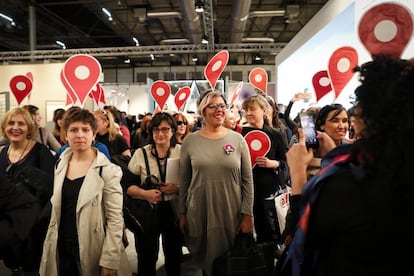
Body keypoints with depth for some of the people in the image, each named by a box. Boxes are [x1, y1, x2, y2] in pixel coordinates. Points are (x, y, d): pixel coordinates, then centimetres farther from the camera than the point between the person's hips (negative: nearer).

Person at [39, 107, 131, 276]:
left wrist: (110, 262, -16)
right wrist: (49, 245, 12)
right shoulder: (59, 164, 3)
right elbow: (54, 209, 12)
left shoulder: (108, 170, -13)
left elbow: (115, 219, -14)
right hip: (60, 250, 5)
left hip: (92, 252, -4)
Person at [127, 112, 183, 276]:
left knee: (174, 257, 19)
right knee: (146, 259, 13)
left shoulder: (182, 152, -3)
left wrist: (178, 188, -18)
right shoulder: (140, 154, -2)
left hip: (174, 212, 1)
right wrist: (145, 193, -20)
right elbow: (127, 185, -3)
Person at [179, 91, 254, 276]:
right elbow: (184, 181, 3)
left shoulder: (238, 140, -3)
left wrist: (247, 215, -3)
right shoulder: (190, 141, -2)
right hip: (199, 213, 1)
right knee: (205, 260, 16)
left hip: (232, 214, 0)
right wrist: (182, 214, 5)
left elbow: (247, 180, -1)